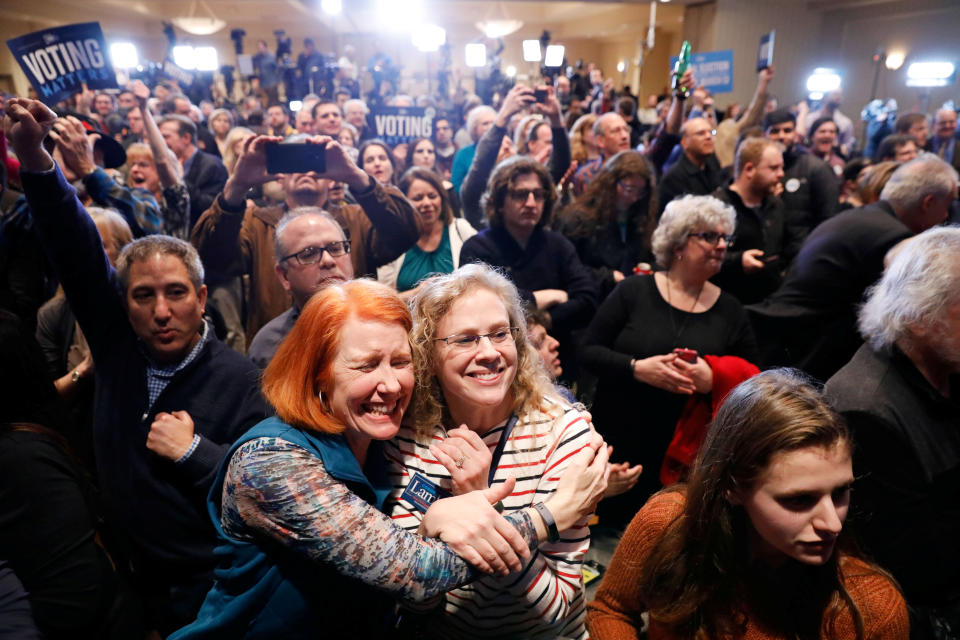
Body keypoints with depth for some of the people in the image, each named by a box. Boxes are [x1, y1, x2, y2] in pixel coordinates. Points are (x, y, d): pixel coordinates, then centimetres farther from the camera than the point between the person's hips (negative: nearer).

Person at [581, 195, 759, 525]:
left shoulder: (730, 310, 4)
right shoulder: (633, 291, -3)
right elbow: (588, 351, -5)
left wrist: (714, 379, -16)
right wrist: (637, 368, -21)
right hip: (619, 442, -1)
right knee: (610, 525, 12)